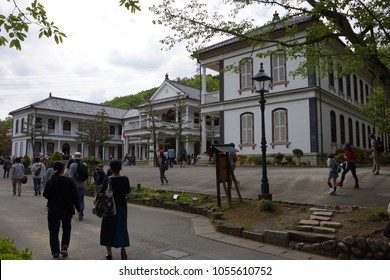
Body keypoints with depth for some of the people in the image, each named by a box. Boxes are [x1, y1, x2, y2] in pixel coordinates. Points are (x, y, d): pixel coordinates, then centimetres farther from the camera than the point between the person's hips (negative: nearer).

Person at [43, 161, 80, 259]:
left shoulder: (50, 182, -6)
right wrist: (78, 208, 2)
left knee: (53, 230, 10)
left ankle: (55, 252, 13)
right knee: (66, 228, 20)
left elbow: (45, 195, 4)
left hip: (53, 209, 1)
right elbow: (75, 196, -8)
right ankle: (64, 247, 11)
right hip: (67, 209, -1)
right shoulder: (69, 181, -11)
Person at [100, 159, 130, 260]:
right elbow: (127, 192, 3)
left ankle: (109, 253, 19)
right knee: (121, 228, 14)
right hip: (122, 205, 2)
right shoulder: (125, 179, -7)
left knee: (108, 228, 12)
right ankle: (123, 249, 0)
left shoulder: (107, 180, -14)